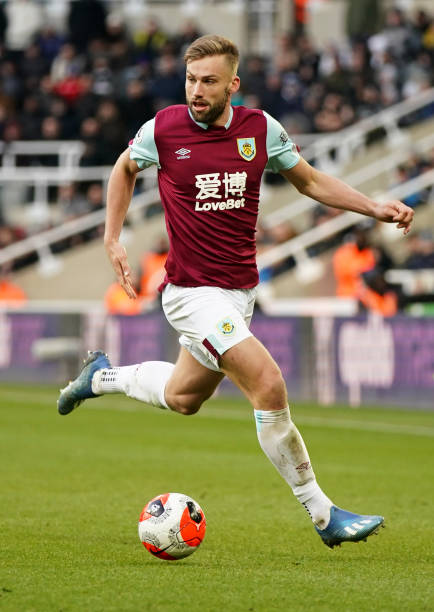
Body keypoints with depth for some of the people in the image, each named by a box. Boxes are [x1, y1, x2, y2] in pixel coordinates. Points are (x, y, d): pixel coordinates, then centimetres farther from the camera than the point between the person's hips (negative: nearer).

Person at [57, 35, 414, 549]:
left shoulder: (260, 129, -2)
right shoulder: (163, 129, -10)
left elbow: (310, 181, 12)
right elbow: (125, 169, 11)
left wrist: (375, 208, 1)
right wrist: (112, 240, 5)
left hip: (240, 290, 6)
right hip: (193, 291, -5)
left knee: (183, 398, 21)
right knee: (268, 384, -19)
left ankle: (102, 377, 49)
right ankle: (323, 515, -11)